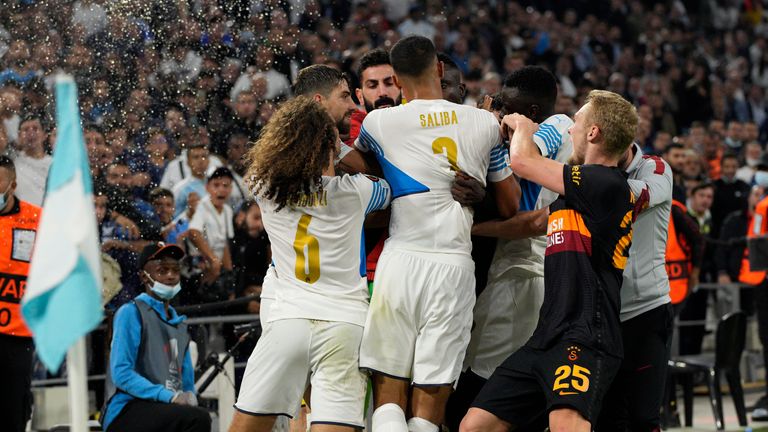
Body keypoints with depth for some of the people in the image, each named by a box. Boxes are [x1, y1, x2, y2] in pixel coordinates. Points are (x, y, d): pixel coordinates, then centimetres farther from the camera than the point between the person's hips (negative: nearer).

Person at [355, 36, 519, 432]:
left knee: (388, 392, 4)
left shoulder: (379, 123, 0)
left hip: (401, 260, -1)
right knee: (430, 400, 4)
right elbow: (510, 206, 14)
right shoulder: (486, 123, 6)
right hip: (455, 266, 1)